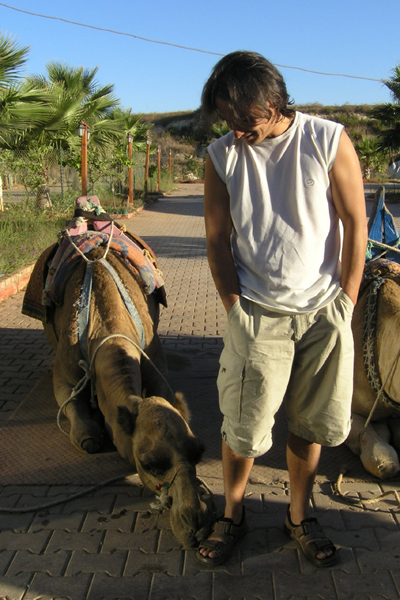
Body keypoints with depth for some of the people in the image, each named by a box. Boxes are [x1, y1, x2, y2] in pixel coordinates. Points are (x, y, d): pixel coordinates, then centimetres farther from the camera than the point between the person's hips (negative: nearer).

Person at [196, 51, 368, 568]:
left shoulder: (329, 142, -5)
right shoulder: (222, 156, -2)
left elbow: (356, 225, -1)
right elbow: (217, 241, 2)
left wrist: (345, 304, -1)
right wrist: (236, 309, -2)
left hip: (323, 312, 1)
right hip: (257, 313, 0)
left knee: (311, 422, 10)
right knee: (242, 427, 3)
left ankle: (299, 517, 31)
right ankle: (232, 515, 27)